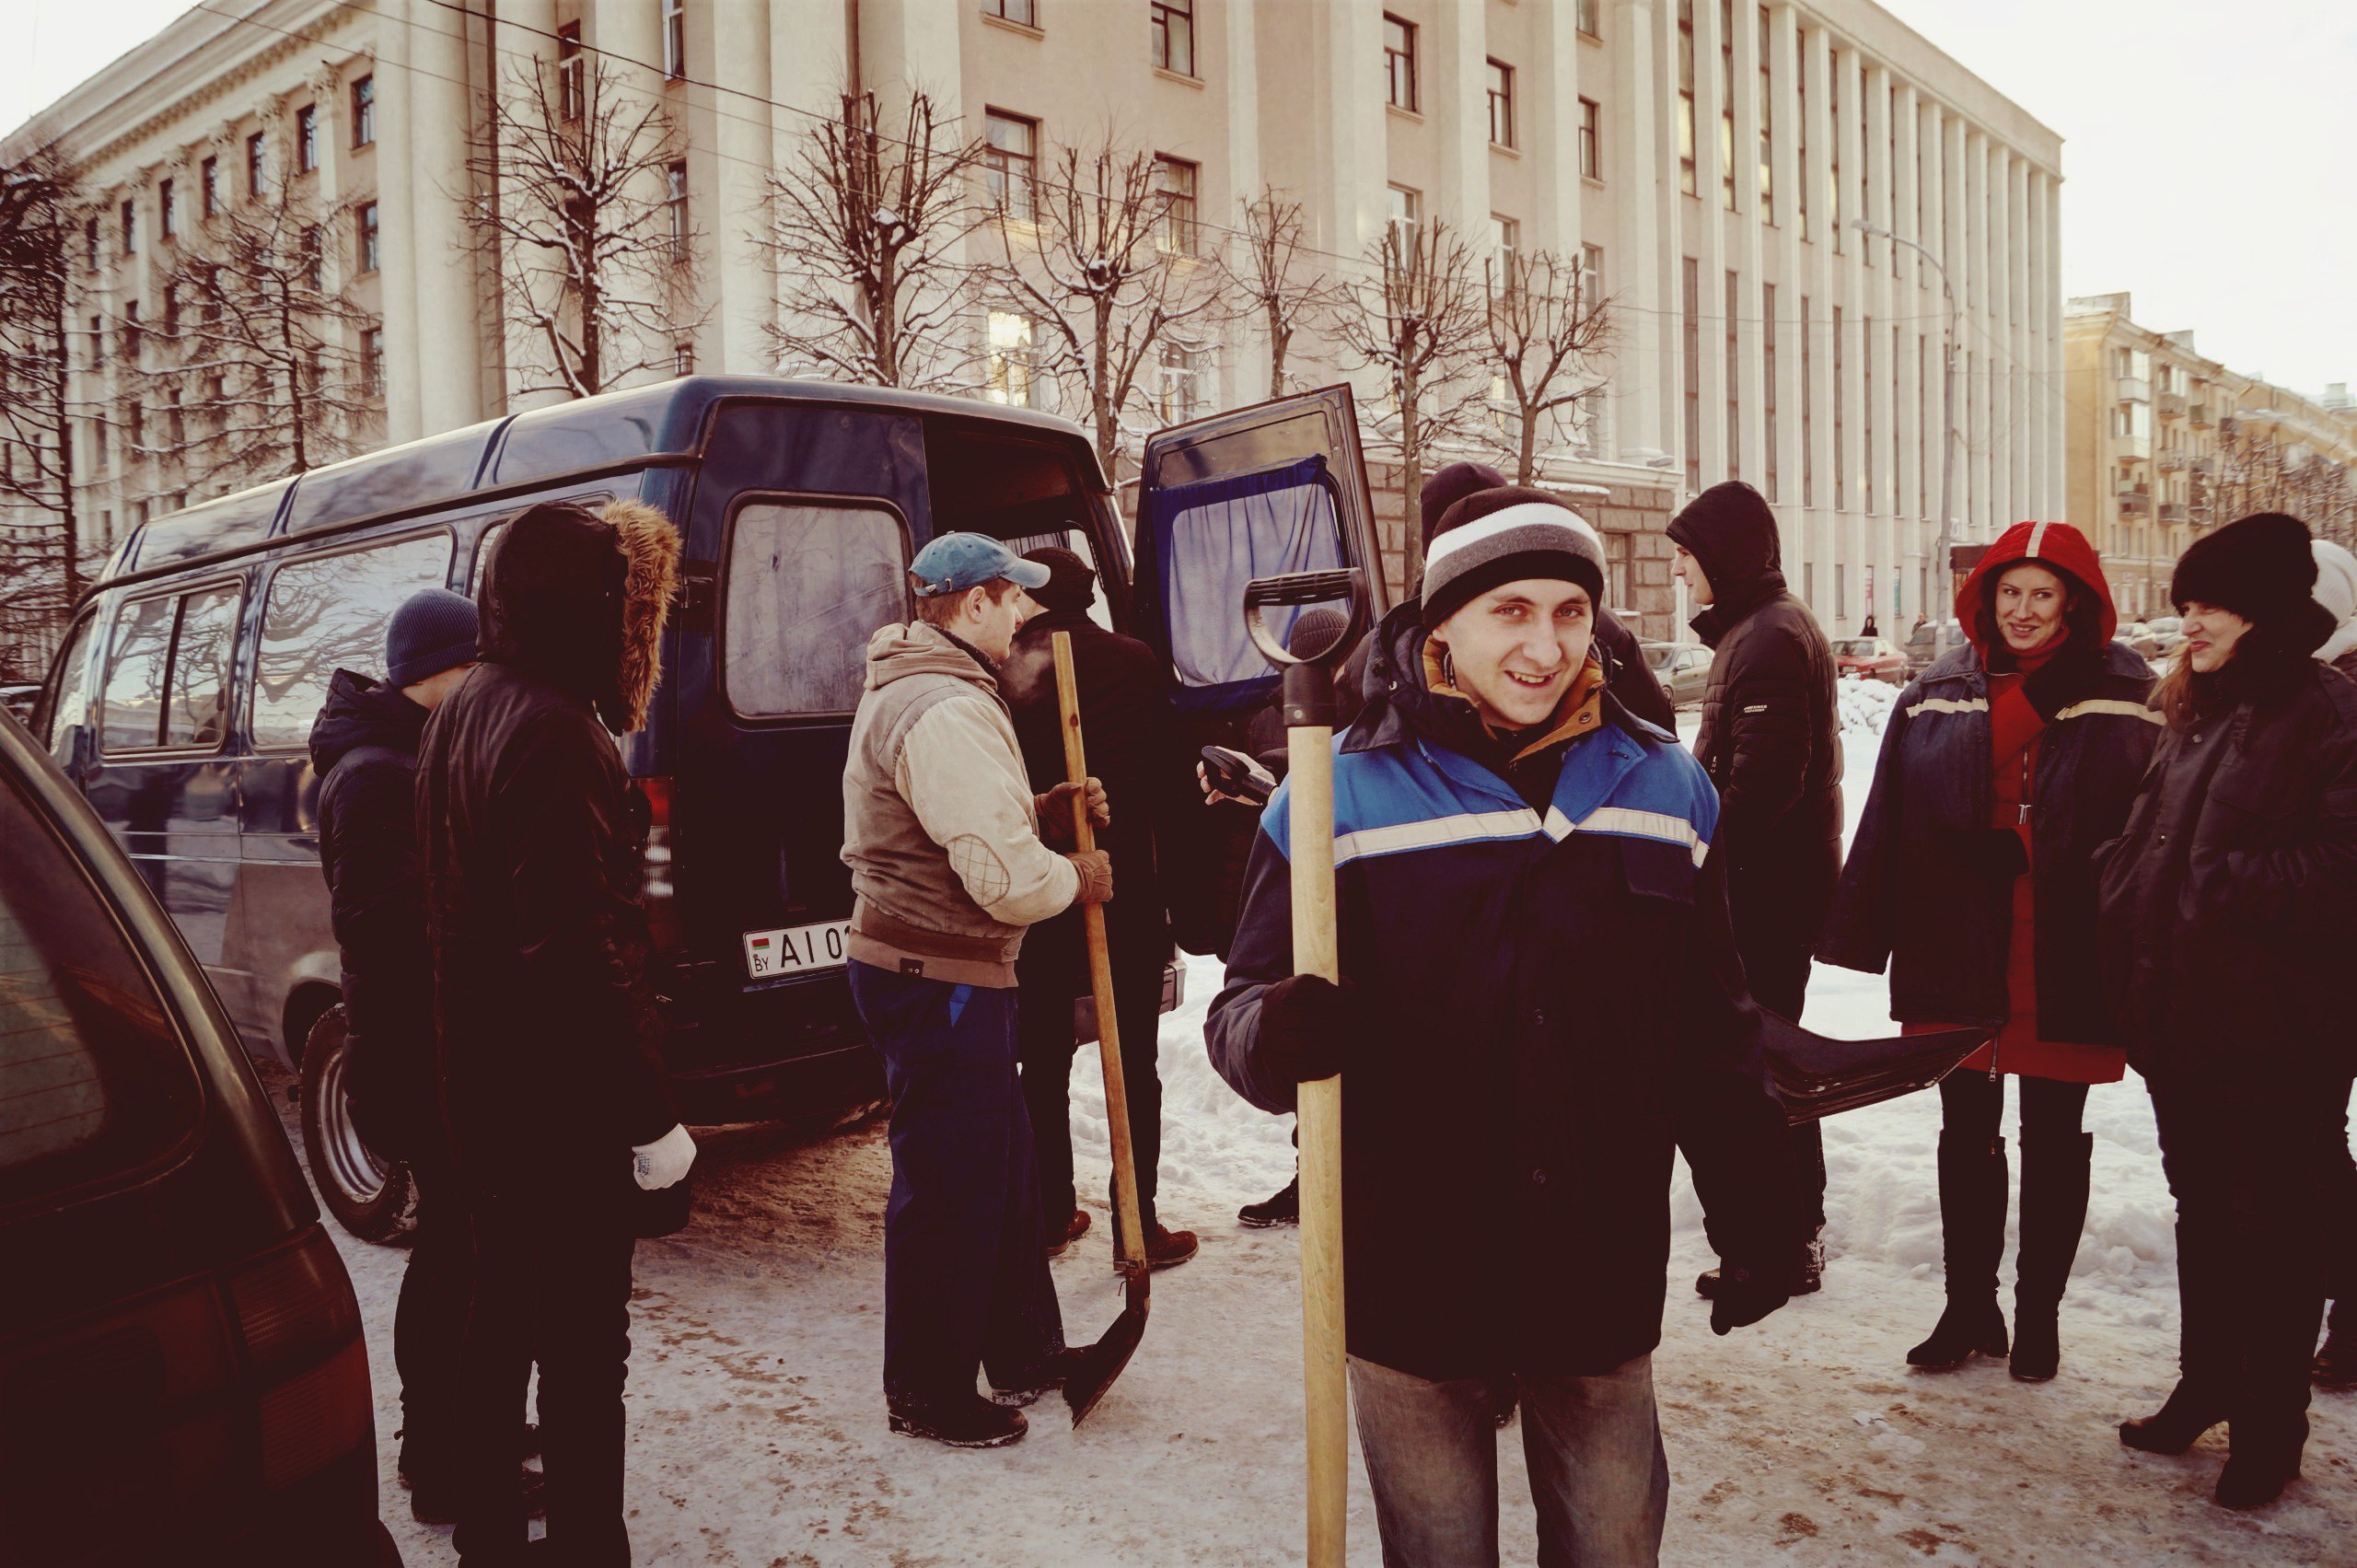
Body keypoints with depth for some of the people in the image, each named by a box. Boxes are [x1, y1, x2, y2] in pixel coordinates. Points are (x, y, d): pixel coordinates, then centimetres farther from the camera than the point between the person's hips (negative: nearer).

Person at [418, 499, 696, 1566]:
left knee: (502, 1316, 22)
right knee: (583, 1345, 1)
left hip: (483, 1085, 10)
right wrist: (649, 1116, -22)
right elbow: (584, 948, -26)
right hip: (565, 1103, -10)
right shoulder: (555, 729, -21)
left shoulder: (462, 716, 10)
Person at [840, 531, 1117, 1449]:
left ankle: (1023, 1351, 36)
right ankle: (929, 1394, 18)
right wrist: (1079, 877, -7)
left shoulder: (908, 692, 15)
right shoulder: (948, 712, -22)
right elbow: (1008, 880, -27)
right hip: (941, 981, -11)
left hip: (916, 967, 11)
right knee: (948, 1183, 2)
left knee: (1002, 1162, 20)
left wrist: (1044, 812, 7)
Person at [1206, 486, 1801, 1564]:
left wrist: (1755, 1199, 10)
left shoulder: (1662, 787, 2)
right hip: (1415, 1283, -2)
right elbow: (1249, 998, -7)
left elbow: (1712, 1027, 9)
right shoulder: (1343, 796, -9)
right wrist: (1269, 1036, -29)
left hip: (1602, 1276, 3)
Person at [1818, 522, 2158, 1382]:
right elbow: (1889, 823, 3)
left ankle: (2038, 1314, 28)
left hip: (2064, 964, -2)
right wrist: (1865, 930, -1)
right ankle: (1969, 1309, 28)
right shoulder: (1940, 693, 3)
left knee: (2052, 1142, 12)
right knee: (1965, 1136, 13)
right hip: (1955, 956, 2)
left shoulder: (2122, 697, -2)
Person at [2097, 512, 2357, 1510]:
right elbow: (2142, 843, 15)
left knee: (2274, 1231, 7)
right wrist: (2133, 958, 4)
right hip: (2183, 1017, 7)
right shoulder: (2196, 715, 11)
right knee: (2203, 1213, 19)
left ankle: (2268, 1429, 21)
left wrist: (2221, 888, -17)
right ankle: (2206, 1385, 35)